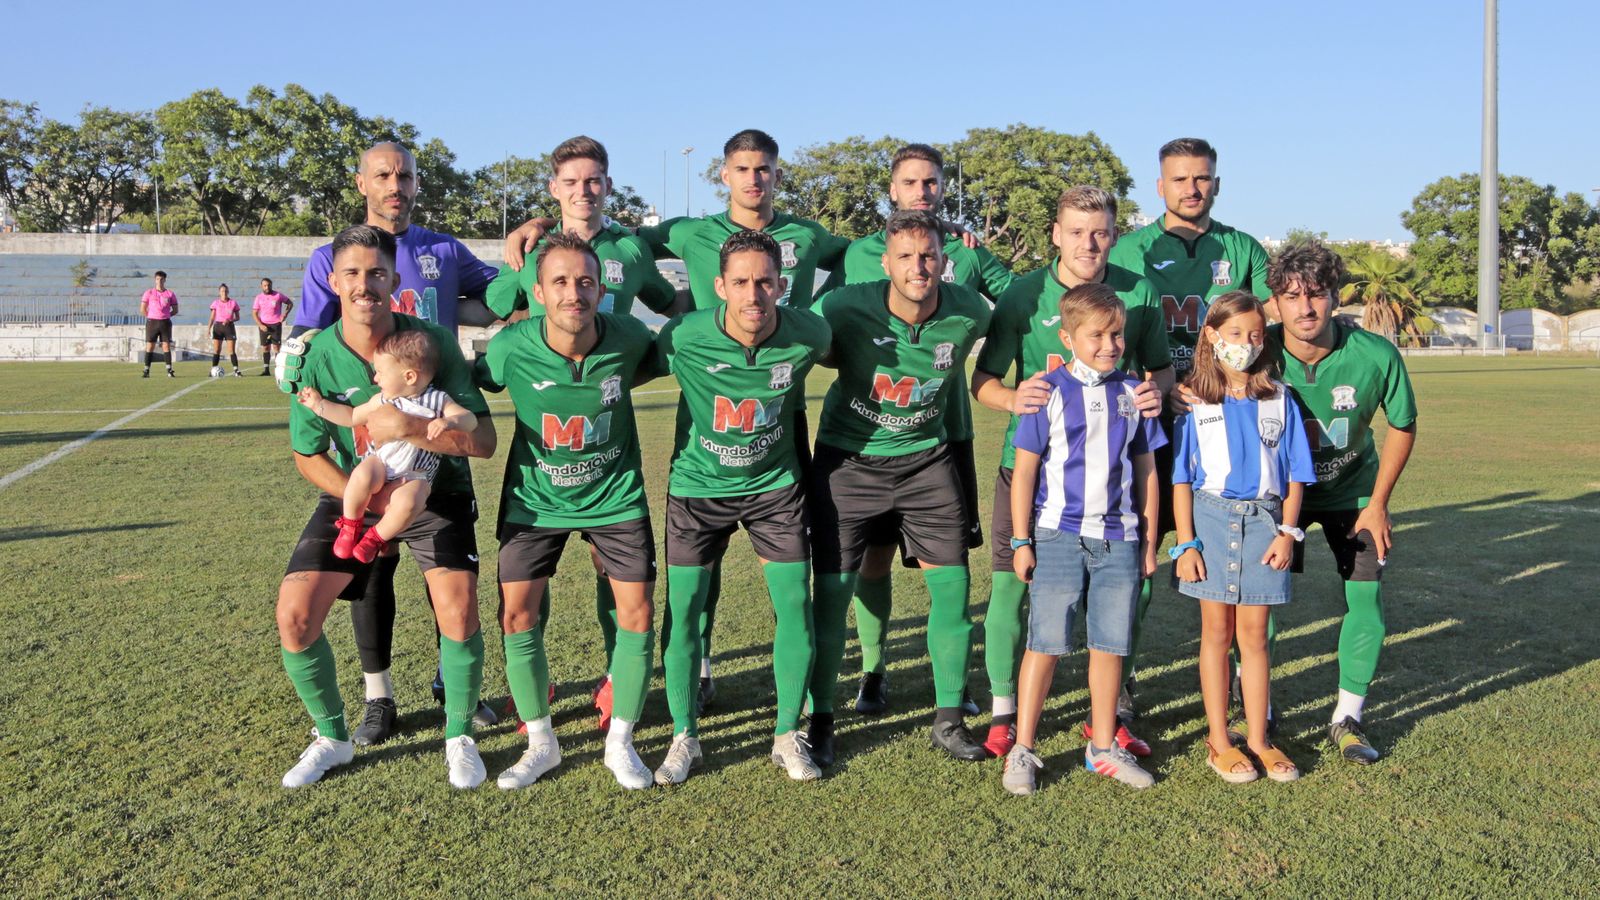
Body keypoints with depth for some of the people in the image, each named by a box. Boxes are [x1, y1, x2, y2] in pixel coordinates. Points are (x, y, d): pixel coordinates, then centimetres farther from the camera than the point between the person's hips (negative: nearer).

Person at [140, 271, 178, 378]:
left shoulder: (170, 294, 6)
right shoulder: (149, 292, 4)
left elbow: (175, 310, 11)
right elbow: (142, 309, 6)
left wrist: (166, 316, 2)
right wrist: (150, 317, 1)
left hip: (165, 322, 0)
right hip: (152, 322, 0)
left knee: (166, 346, -1)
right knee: (149, 346, 0)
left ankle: (169, 371, 1)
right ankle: (146, 371, 3)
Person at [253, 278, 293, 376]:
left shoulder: (278, 295, -3)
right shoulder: (259, 297, 4)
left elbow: (290, 303, 8)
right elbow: (254, 313, 5)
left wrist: (285, 313, -8)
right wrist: (260, 325, -9)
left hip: (276, 324, -3)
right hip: (264, 326, 3)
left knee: (277, 346, -6)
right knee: (265, 347, 5)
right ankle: (266, 369, 10)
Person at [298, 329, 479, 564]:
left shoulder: (438, 401, -3)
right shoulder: (382, 400, 9)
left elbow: (470, 420, -11)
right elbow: (352, 417, 22)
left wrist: (449, 422, -33)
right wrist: (318, 404, 19)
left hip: (414, 476, -3)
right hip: (379, 462, 3)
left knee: (407, 502, -36)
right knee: (362, 476, -34)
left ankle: (376, 537, -7)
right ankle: (350, 525, -7)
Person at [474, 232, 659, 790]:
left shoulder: (628, 338, -20)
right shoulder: (511, 349, -22)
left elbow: (656, 361, 5)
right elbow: (469, 384, -1)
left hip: (615, 496, 0)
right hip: (535, 497, 0)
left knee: (637, 614, -3)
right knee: (517, 614, -1)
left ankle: (620, 741, 17)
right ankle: (541, 743, 19)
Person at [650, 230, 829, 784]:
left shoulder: (808, 335, -18)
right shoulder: (684, 338, -23)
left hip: (774, 484, 1)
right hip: (698, 484, -1)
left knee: (796, 604, -3)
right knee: (682, 608, -2)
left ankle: (788, 734, 15)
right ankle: (684, 737, 17)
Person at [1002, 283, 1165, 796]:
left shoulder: (1132, 394, 6)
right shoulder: (1049, 391, -4)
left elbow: (1145, 471, 12)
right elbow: (1024, 469, -3)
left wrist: (1149, 540, 12)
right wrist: (1020, 541, -5)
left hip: (1119, 540, 3)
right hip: (1058, 537, -3)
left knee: (1110, 645, 9)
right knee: (1045, 643, 1)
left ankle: (1103, 748, 23)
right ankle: (1022, 750, 12)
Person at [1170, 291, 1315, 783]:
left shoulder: (1278, 400, 3)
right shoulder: (1195, 401, -2)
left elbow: (1295, 474, 6)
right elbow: (1181, 478, -2)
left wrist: (1287, 531, -4)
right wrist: (1185, 543, -6)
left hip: (1263, 521, 1)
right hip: (1211, 518, -1)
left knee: (1254, 634, 7)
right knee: (1217, 631, 6)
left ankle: (1258, 739, 18)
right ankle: (1219, 741, 16)